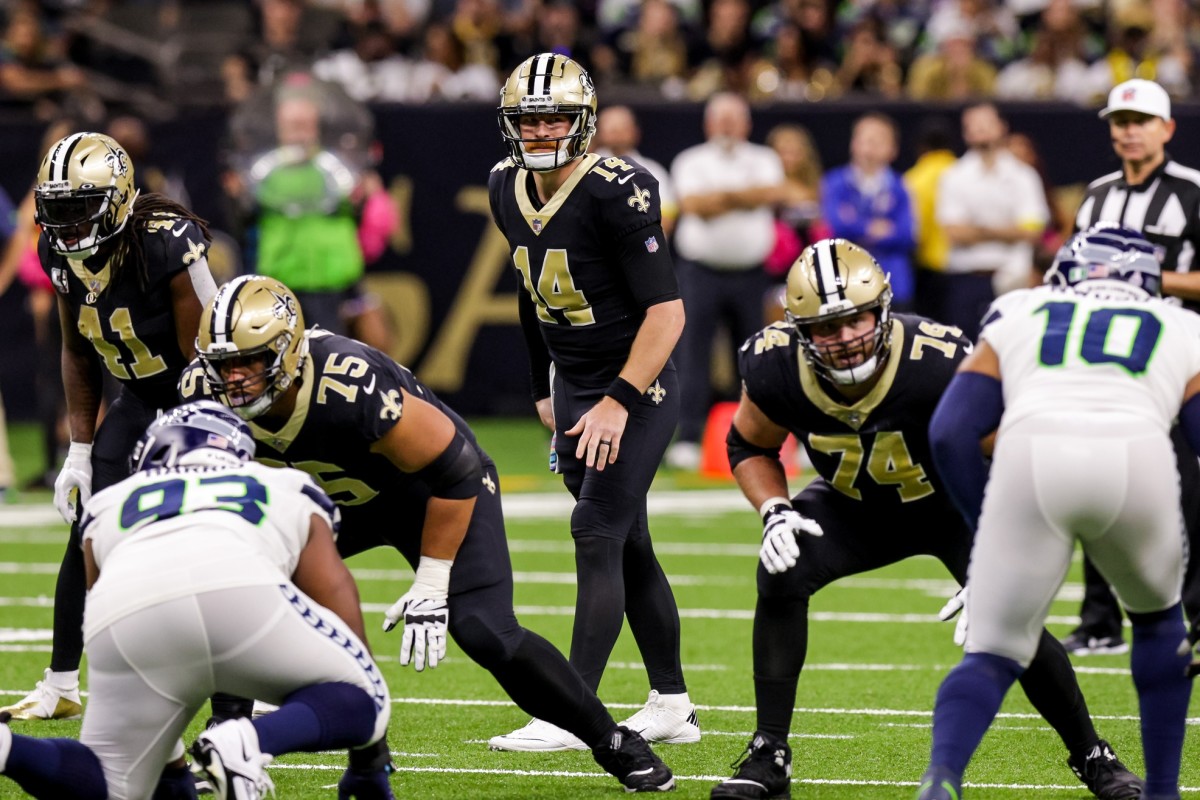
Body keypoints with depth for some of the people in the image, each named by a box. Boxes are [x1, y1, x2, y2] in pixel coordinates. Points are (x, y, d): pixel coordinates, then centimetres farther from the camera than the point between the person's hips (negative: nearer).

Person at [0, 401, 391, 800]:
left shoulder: (109, 504, 40)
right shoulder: (292, 494, 37)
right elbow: (337, 601, 33)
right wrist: (371, 764, 38)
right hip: (236, 588, -3)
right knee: (360, 703, 18)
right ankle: (249, 742, -13)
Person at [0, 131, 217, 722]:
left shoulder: (167, 245, -31)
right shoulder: (61, 253, -9)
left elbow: (201, 358, -24)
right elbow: (78, 353, 6)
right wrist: (80, 450, 5)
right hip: (140, 396, 6)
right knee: (88, 534, -1)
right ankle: (59, 689, 10)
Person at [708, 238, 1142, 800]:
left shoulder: (938, 365, -37)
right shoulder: (776, 369, -26)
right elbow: (750, 447, -3)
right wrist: (775, 514, -22)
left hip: (953, 503, -2)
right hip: (854, 506, 2)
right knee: (782, 574, -23)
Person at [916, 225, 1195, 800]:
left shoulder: (1018, 320, 31)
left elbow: (951, 433, 18)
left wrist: (988, 529, 27)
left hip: (1030, 457, 0)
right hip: (1136, 459, 0)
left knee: (991, 656, 10)